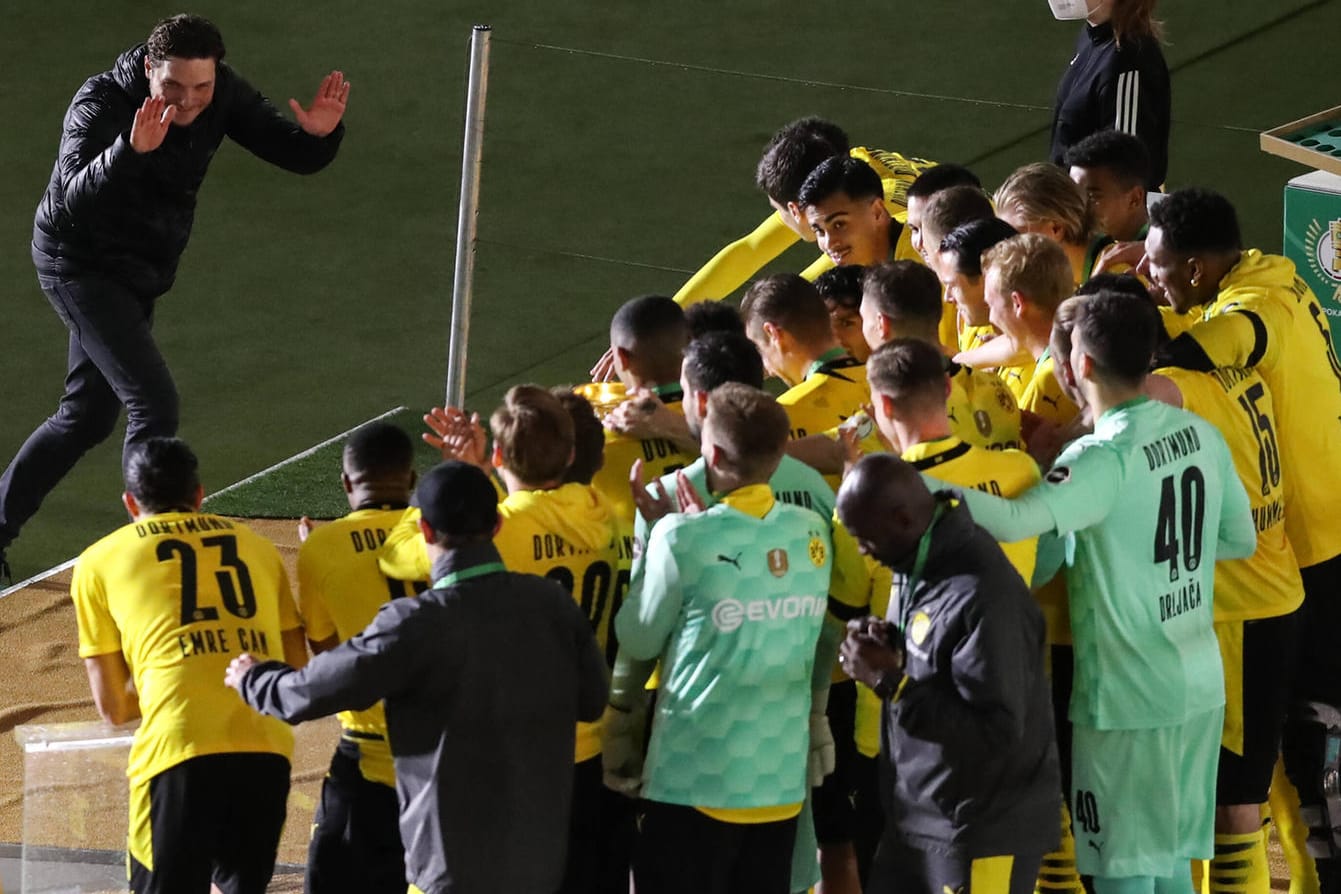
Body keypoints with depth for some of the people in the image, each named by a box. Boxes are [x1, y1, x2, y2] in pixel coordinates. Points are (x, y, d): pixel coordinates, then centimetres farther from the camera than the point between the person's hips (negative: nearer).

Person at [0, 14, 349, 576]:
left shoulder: (222, 96, -12)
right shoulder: (100, 105, -28)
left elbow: (293, 155, -10)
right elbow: (75, 198, -43)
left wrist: (318, 134, -34)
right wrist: (131, 150, -61)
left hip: (139, 276, 7)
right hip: (80, 268, -7)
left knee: (90, 415, 15)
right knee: (154, 403, -17)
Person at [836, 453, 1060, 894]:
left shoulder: (984, 596, -26)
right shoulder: (924, 563, 4)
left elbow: (997, 729, -27)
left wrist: (891, 681, -25)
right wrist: (890, 643, -2)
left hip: (984, 828, -10)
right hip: (917, 815, 10)